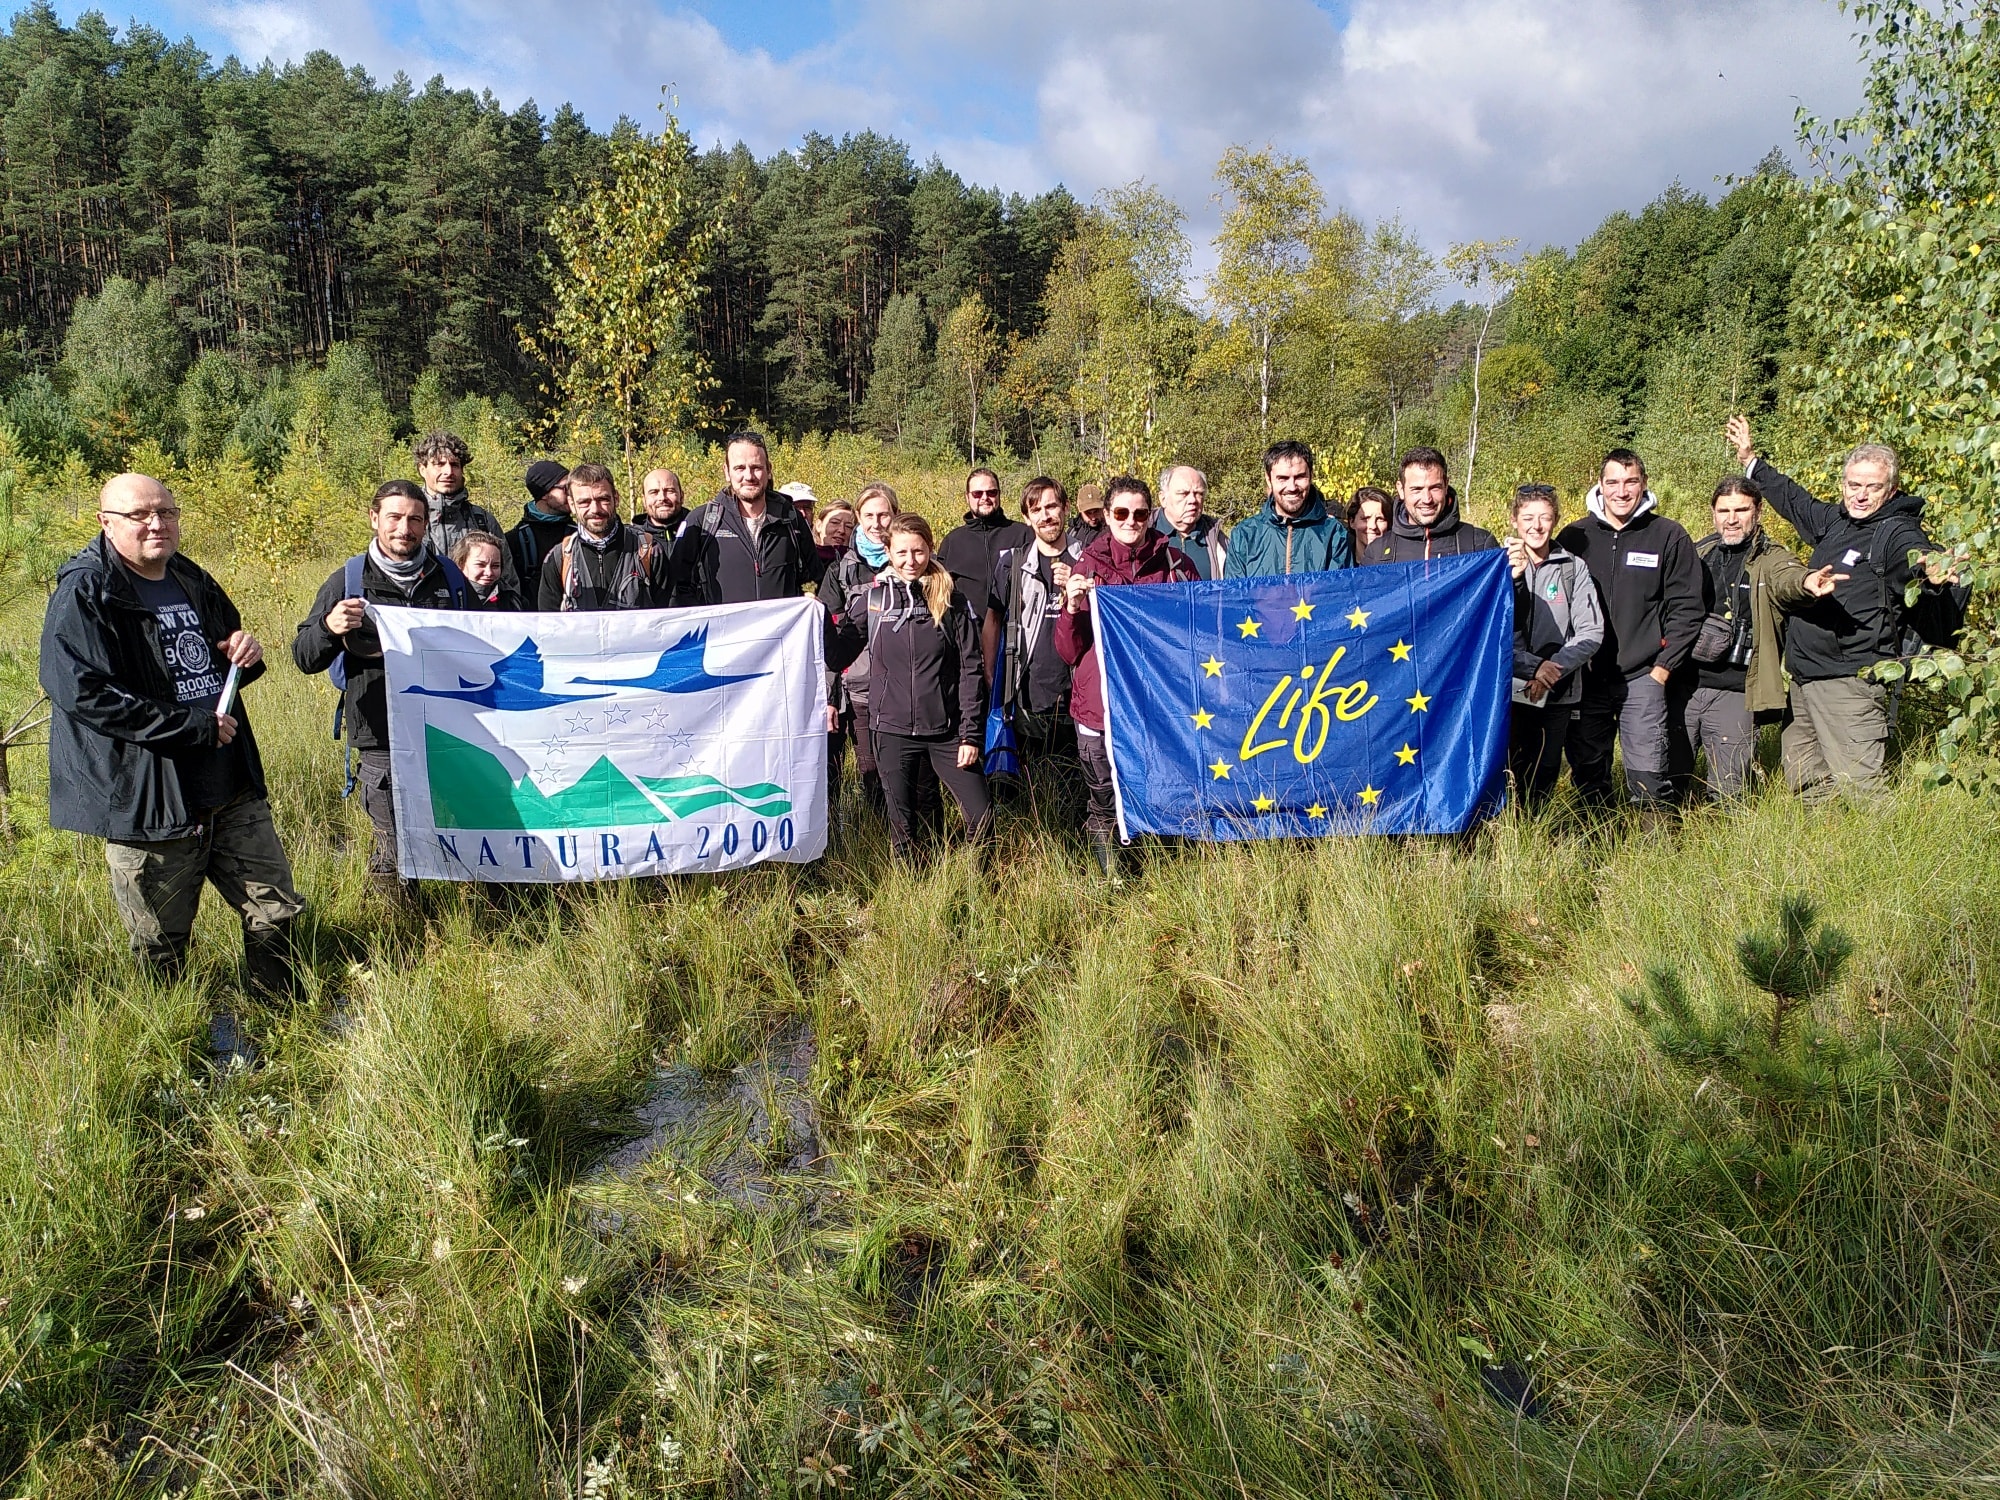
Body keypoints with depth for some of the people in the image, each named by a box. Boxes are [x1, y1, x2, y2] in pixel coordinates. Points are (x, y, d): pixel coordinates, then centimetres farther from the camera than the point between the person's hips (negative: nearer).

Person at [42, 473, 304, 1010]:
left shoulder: (194, 583, 13)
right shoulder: (84, 594, -10)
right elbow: (84, 693, -21)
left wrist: (245, 654, 3)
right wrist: (194, 725, -22)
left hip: (233, 787, 7)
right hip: (147, 799, -6)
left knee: (275, 911, 13)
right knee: (162, 949, 8)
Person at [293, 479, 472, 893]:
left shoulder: (449, 577, 9)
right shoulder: (350, 581, 1)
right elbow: (304, 658, 1)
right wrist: (329, 627, -20)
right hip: (383, 740, -2)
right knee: (397, 845, 4)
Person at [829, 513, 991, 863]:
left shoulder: (952, 599, 1)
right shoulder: (870, 598, 2)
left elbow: (970, 668, -1)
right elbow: (839, 648, 8)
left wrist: (971, 733, -5)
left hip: (946, 730, 0)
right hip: (893, 732, 1)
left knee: (982, 817, -3)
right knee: (902, 826, 7)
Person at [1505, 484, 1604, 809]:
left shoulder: (1574, 568, 5)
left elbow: (1591, 632, 0)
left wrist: (1553, 668, -12)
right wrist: (1532, 666, -16)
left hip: (1559, 693, 2)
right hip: (1510, 689, -2)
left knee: (1547, 772, 9)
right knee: (1515, 770, -1)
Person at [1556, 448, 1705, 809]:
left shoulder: (1669, 536, 2)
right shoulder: (1574, 536, 7)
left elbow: (1686, 607, 2)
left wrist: (1664, 666, -5)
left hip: (1642, 677, -2)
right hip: (1585, 678, 2)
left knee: (1647, 773, -6)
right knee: (1586, 773, 9)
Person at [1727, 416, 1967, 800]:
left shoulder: (1898, 532, -8)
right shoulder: (1835, 520, 13)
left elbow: (1919, 556, -30)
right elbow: (1792, 499, 31)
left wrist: (1935, 570, -54)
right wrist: (1750, 459, 38)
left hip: (1850, 682, -8)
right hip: (1804, 678, 8)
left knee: (1860, 787, -11)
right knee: (1805, 785, 15)